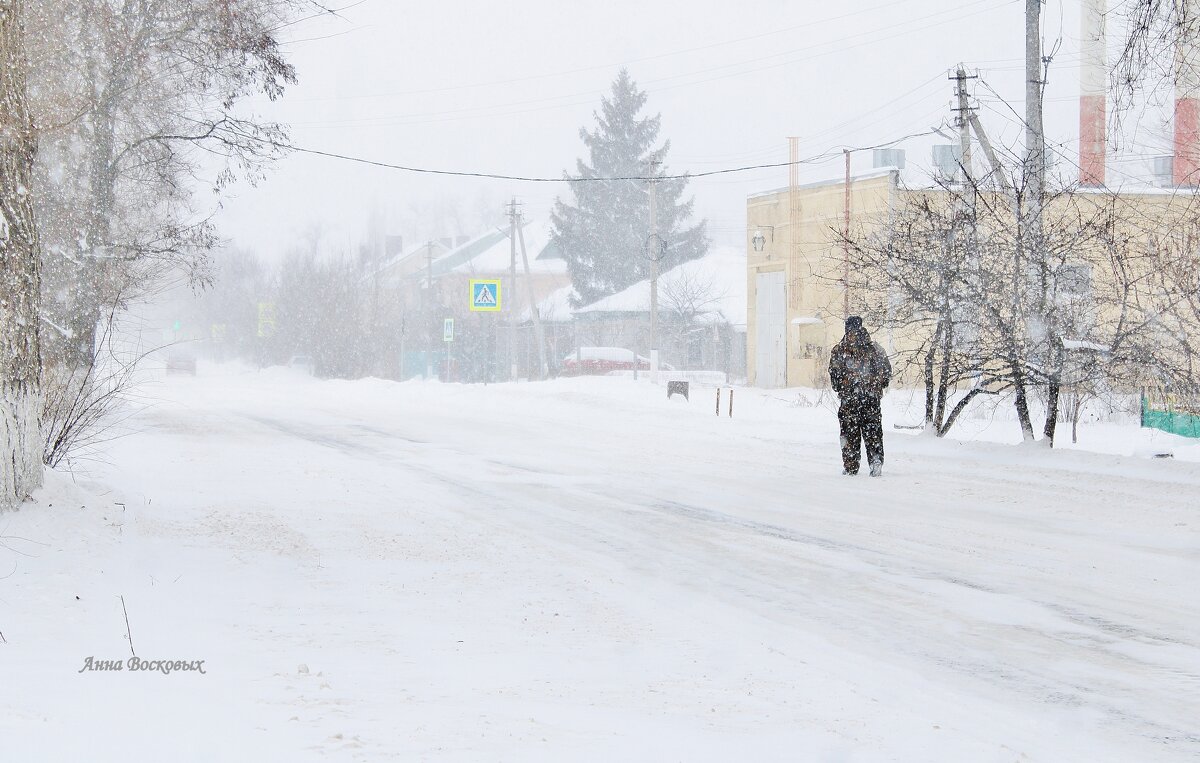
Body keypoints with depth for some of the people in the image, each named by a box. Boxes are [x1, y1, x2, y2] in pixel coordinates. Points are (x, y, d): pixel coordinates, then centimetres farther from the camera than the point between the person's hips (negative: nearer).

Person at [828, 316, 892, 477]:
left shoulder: (839, 350, -4)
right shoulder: (874, 348, 4)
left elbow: (834, 373, -8)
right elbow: (886, 370, 5)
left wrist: (840, 389, 8)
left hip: (849, 397, -2)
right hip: (872, 397, 2)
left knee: (850, 433, 6)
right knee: (873, 432, 8)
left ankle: (851, 467, 6)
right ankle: (876, 460, -7)